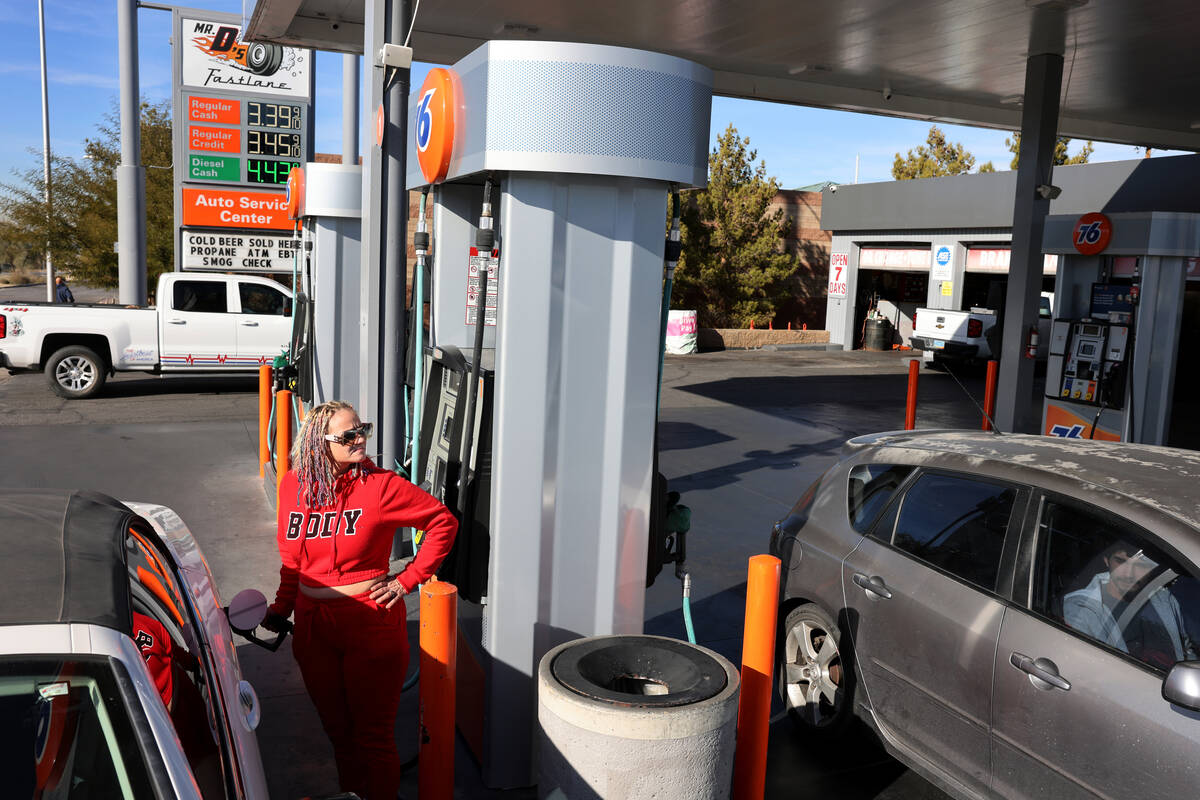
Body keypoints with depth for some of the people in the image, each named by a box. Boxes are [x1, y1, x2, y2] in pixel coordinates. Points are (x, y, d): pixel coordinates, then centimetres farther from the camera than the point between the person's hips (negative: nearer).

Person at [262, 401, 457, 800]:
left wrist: (408, 580, -8)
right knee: (337, 729, 20)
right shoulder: (294, 486, 1)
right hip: (313, 625, 5)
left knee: (373, 734, 6)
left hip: (372, 625, -4)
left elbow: (444, 522, -7)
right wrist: (281, 609, 13)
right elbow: (291, 559, 14)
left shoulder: (380, 485, -13)